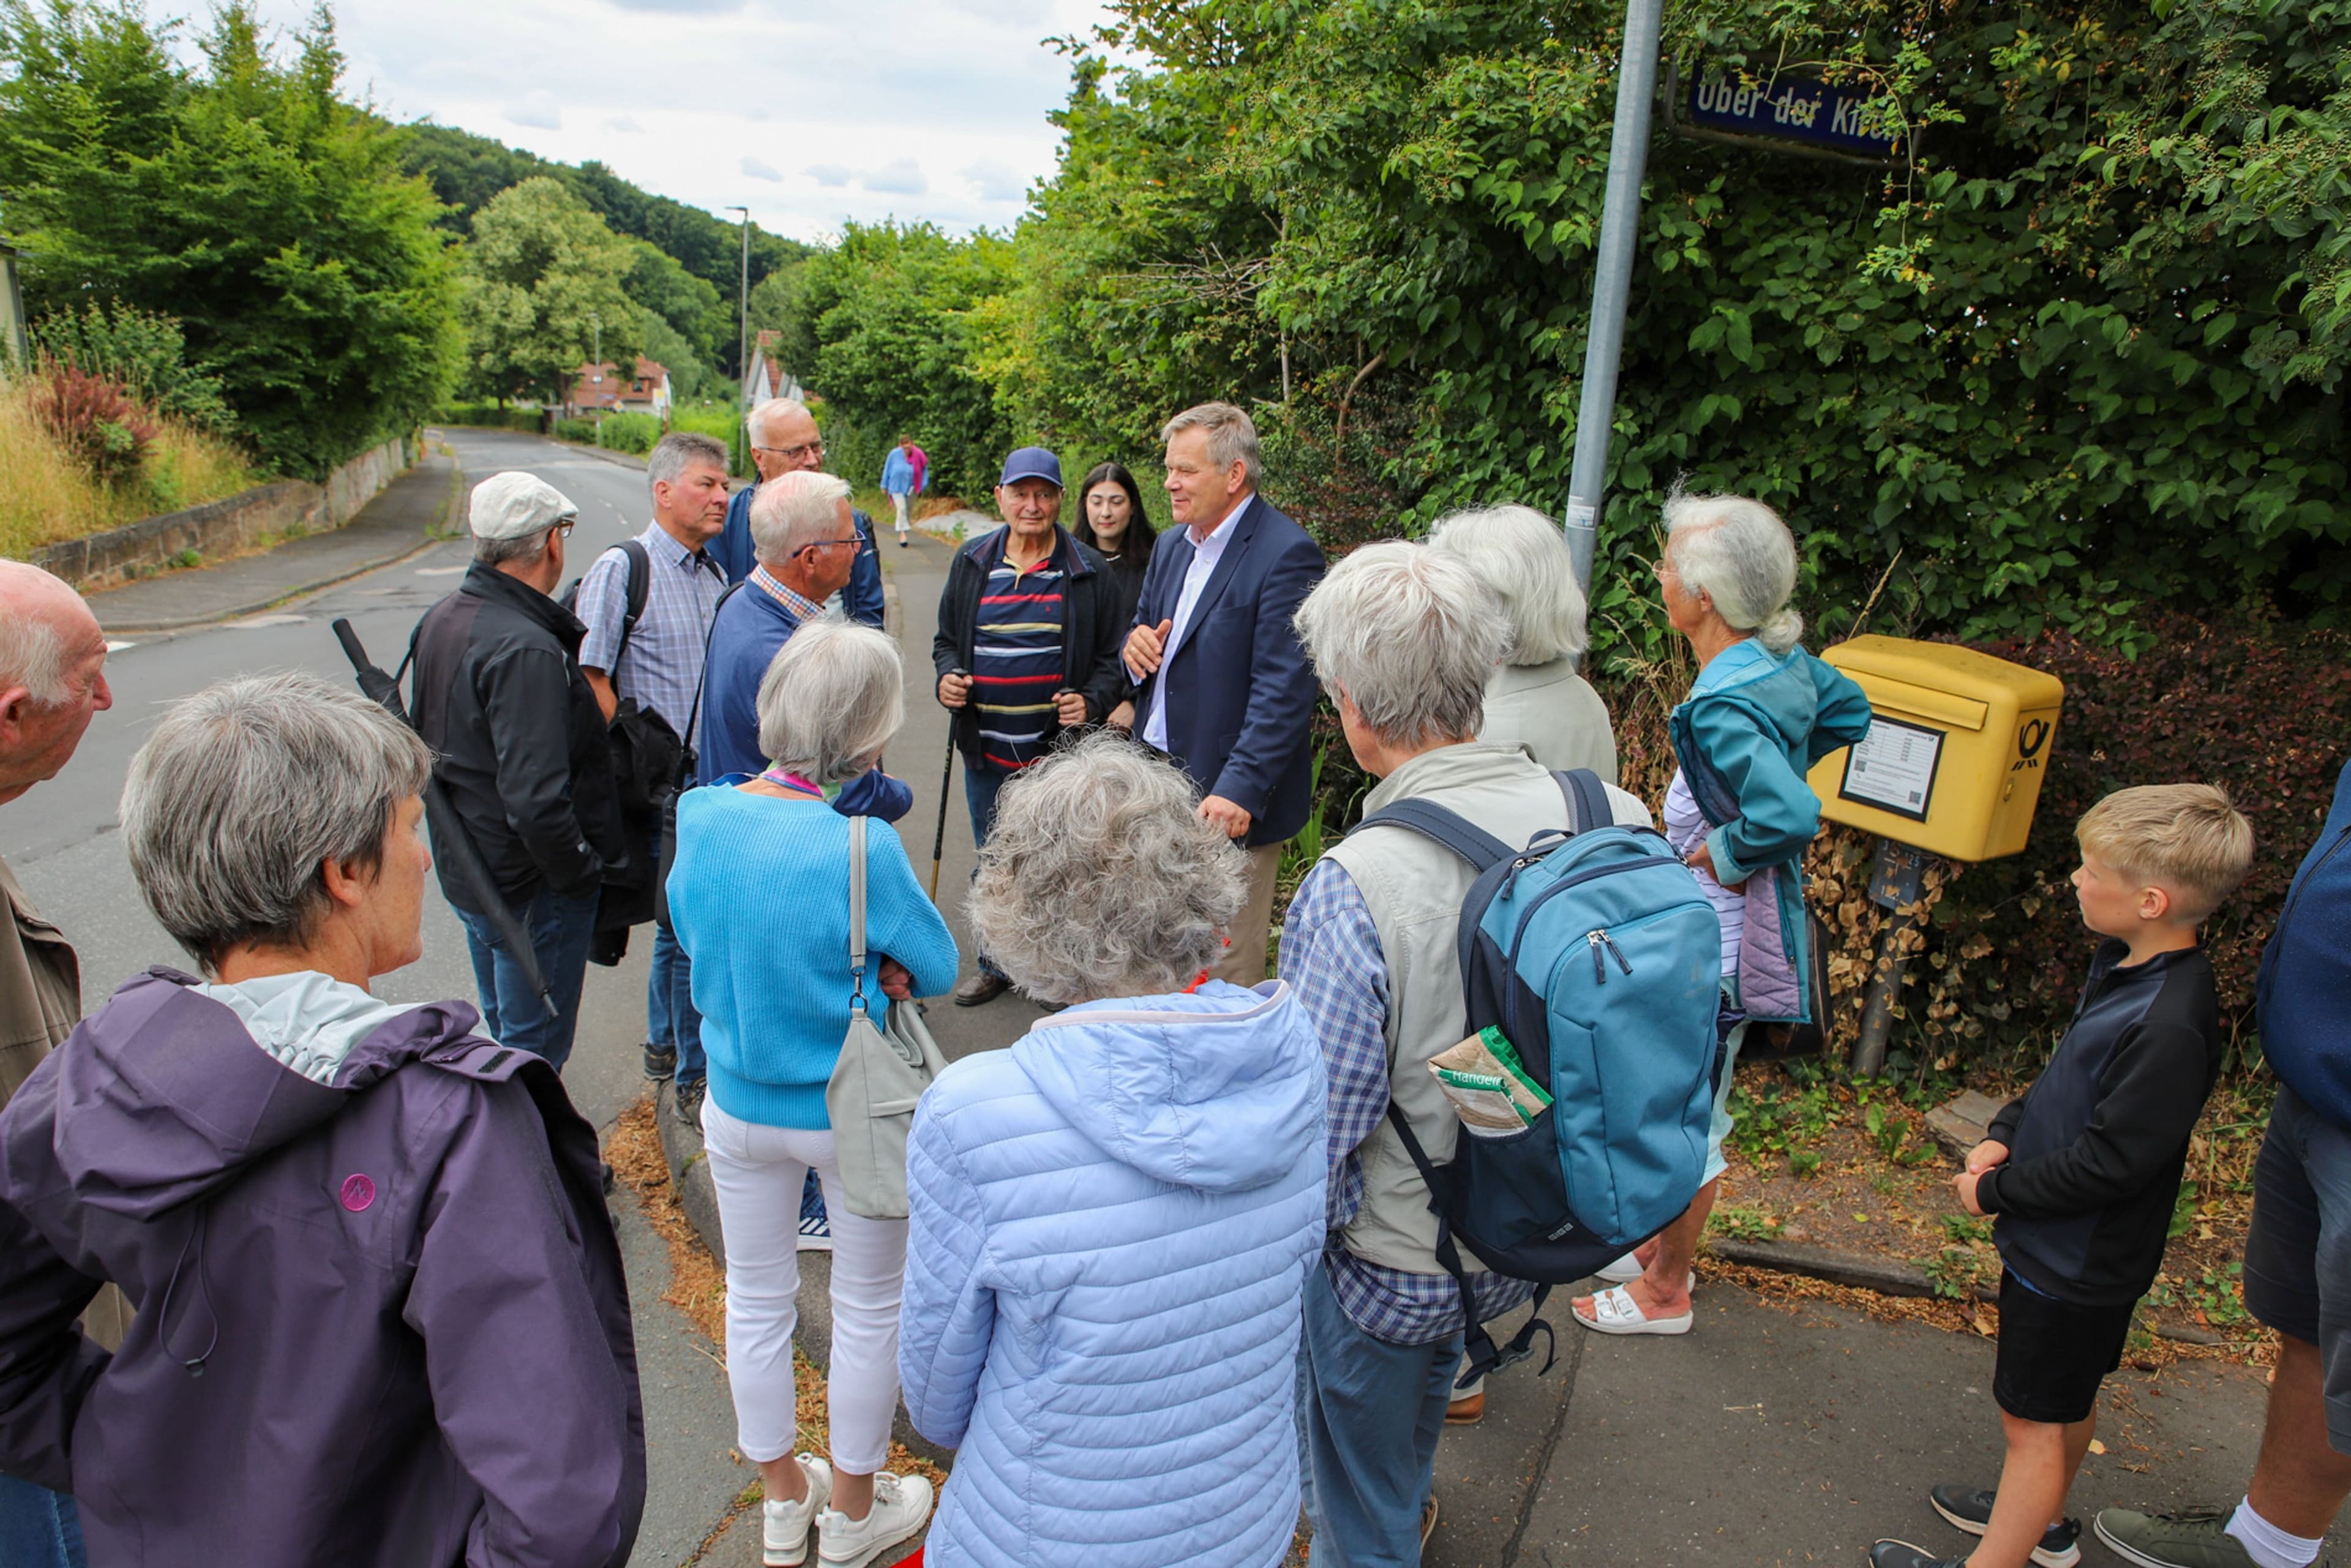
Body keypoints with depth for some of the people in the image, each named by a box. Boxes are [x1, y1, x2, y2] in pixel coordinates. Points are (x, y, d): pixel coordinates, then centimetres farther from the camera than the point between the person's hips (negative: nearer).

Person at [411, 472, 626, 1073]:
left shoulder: (440, 620, 4)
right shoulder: (526, 649, -27)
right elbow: (536, 801, -31)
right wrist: (583, 873, -18)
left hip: (466, 871, 10)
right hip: (533, 887, -10)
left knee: (502, 1033, 26)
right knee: (534, 1050, 5)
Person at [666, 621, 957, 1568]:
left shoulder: (700, 819, -13)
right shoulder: (861, 848, -29)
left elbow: (694, 931, 3)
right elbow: (936, 969, -16)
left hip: (737, 1109, 5)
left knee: (756, 1300, 23)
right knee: (868, 1309, 19)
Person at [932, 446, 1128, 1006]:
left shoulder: (1088, 572, -2)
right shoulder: (971, 564, 6)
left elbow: (1112, 657, 2)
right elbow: (947, 640, 16)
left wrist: (1092, 701, -16)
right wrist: (947, 677, -5)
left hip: (1059, 750, -3)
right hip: (986, 750, 4)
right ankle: (995, 964, 35)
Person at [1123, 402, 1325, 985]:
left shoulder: (1286, 554, -14)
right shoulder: (1171, 546, 13)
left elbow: (1284, 689, -19)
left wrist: (1240, 789, -25)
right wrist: (1136, 645, -2)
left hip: (1230, 803, -8)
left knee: (1226, 970, 3)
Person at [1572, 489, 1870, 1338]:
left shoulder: (1722, 704, -29)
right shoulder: (1783, 660, -1)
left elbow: (1790, 815, -41)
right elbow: (1850, 711, 18)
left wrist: (1727, 856, -21)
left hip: (1725, 935, -9)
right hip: (1721, 924, 9)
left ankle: (1664, 1293, 29)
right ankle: (1662, 1245, 44)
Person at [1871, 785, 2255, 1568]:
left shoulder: (2171, 1027, -32)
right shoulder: (2124, 967, -2)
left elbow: (2108, 1163, -28)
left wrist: (1993, 1193, -16)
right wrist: (2004, 1133, -1)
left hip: (2076, 1261, -9)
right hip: (2067, 1248, 9)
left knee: (2036, 1420, 6)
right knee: (2067, 1403, 27)